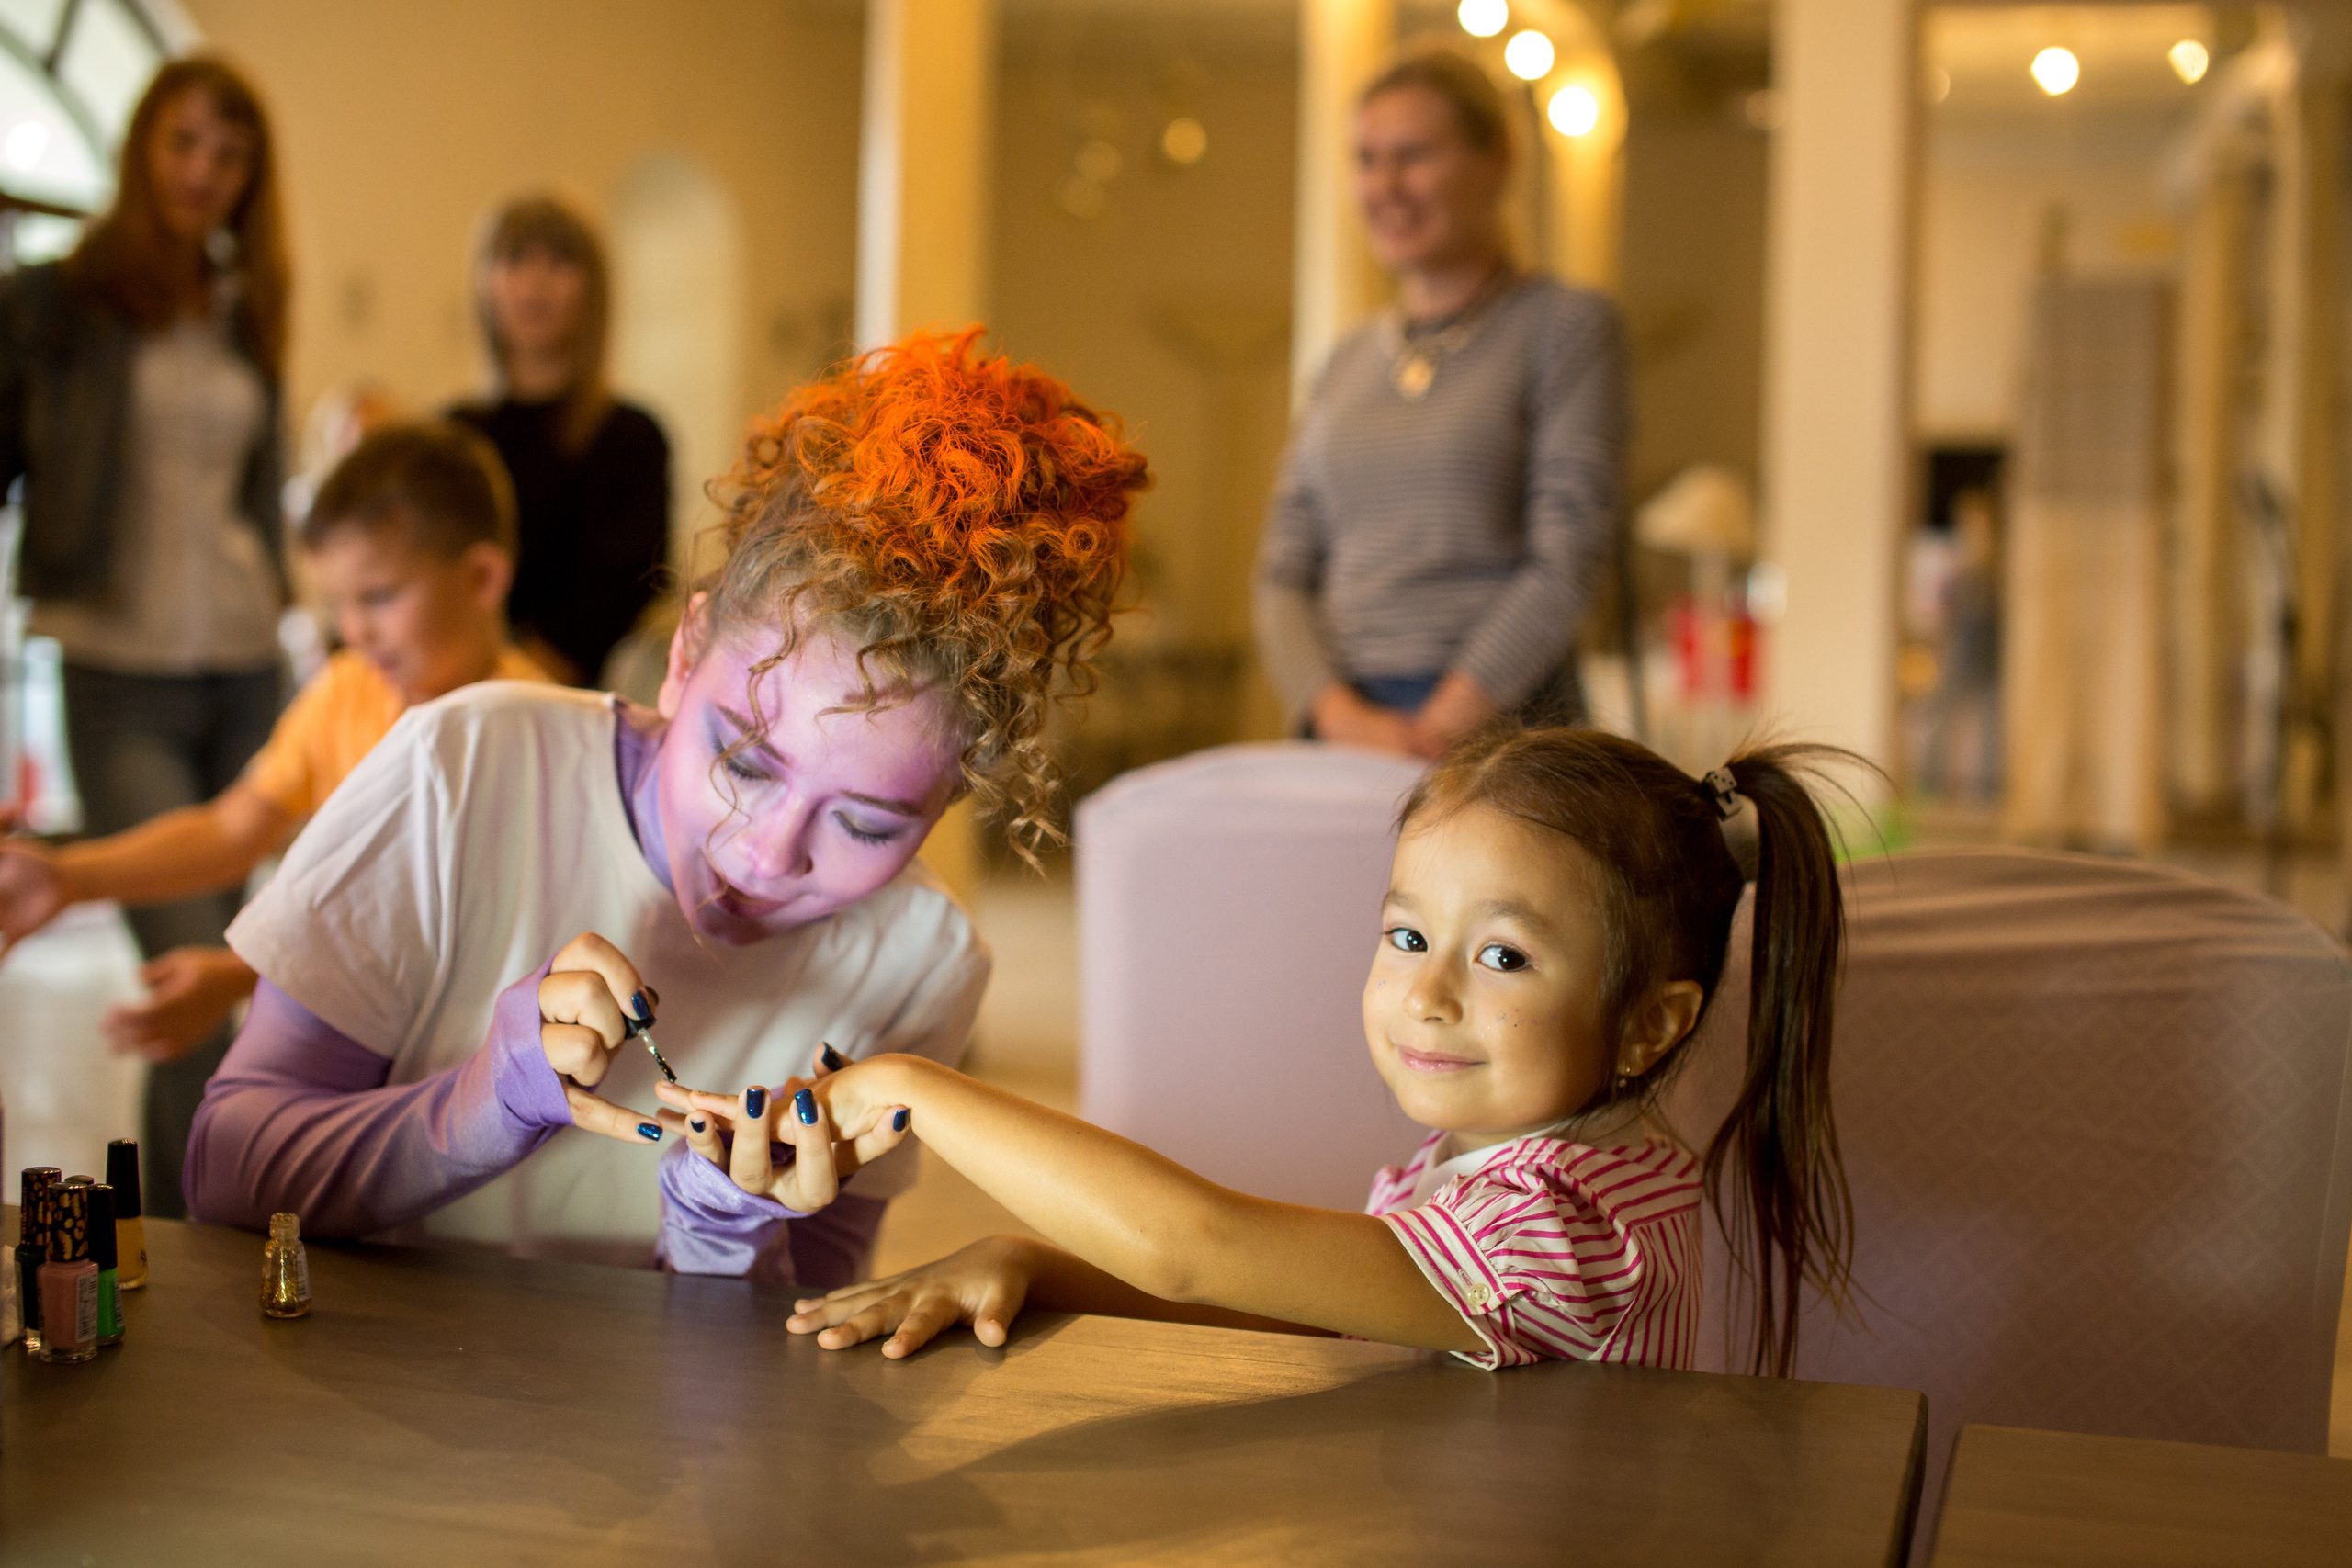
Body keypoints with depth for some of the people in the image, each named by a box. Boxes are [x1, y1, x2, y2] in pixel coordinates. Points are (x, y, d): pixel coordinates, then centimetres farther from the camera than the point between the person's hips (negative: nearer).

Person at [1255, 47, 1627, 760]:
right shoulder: (1348, 360, 16)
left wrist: (1440, 725, -13)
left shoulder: (1568, 327, 1)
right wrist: (1342, 715, -6)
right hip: (1342, 733, 4)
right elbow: (1284, 573, 11)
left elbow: (1567, 560, -8)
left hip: (1501, 726, -4)